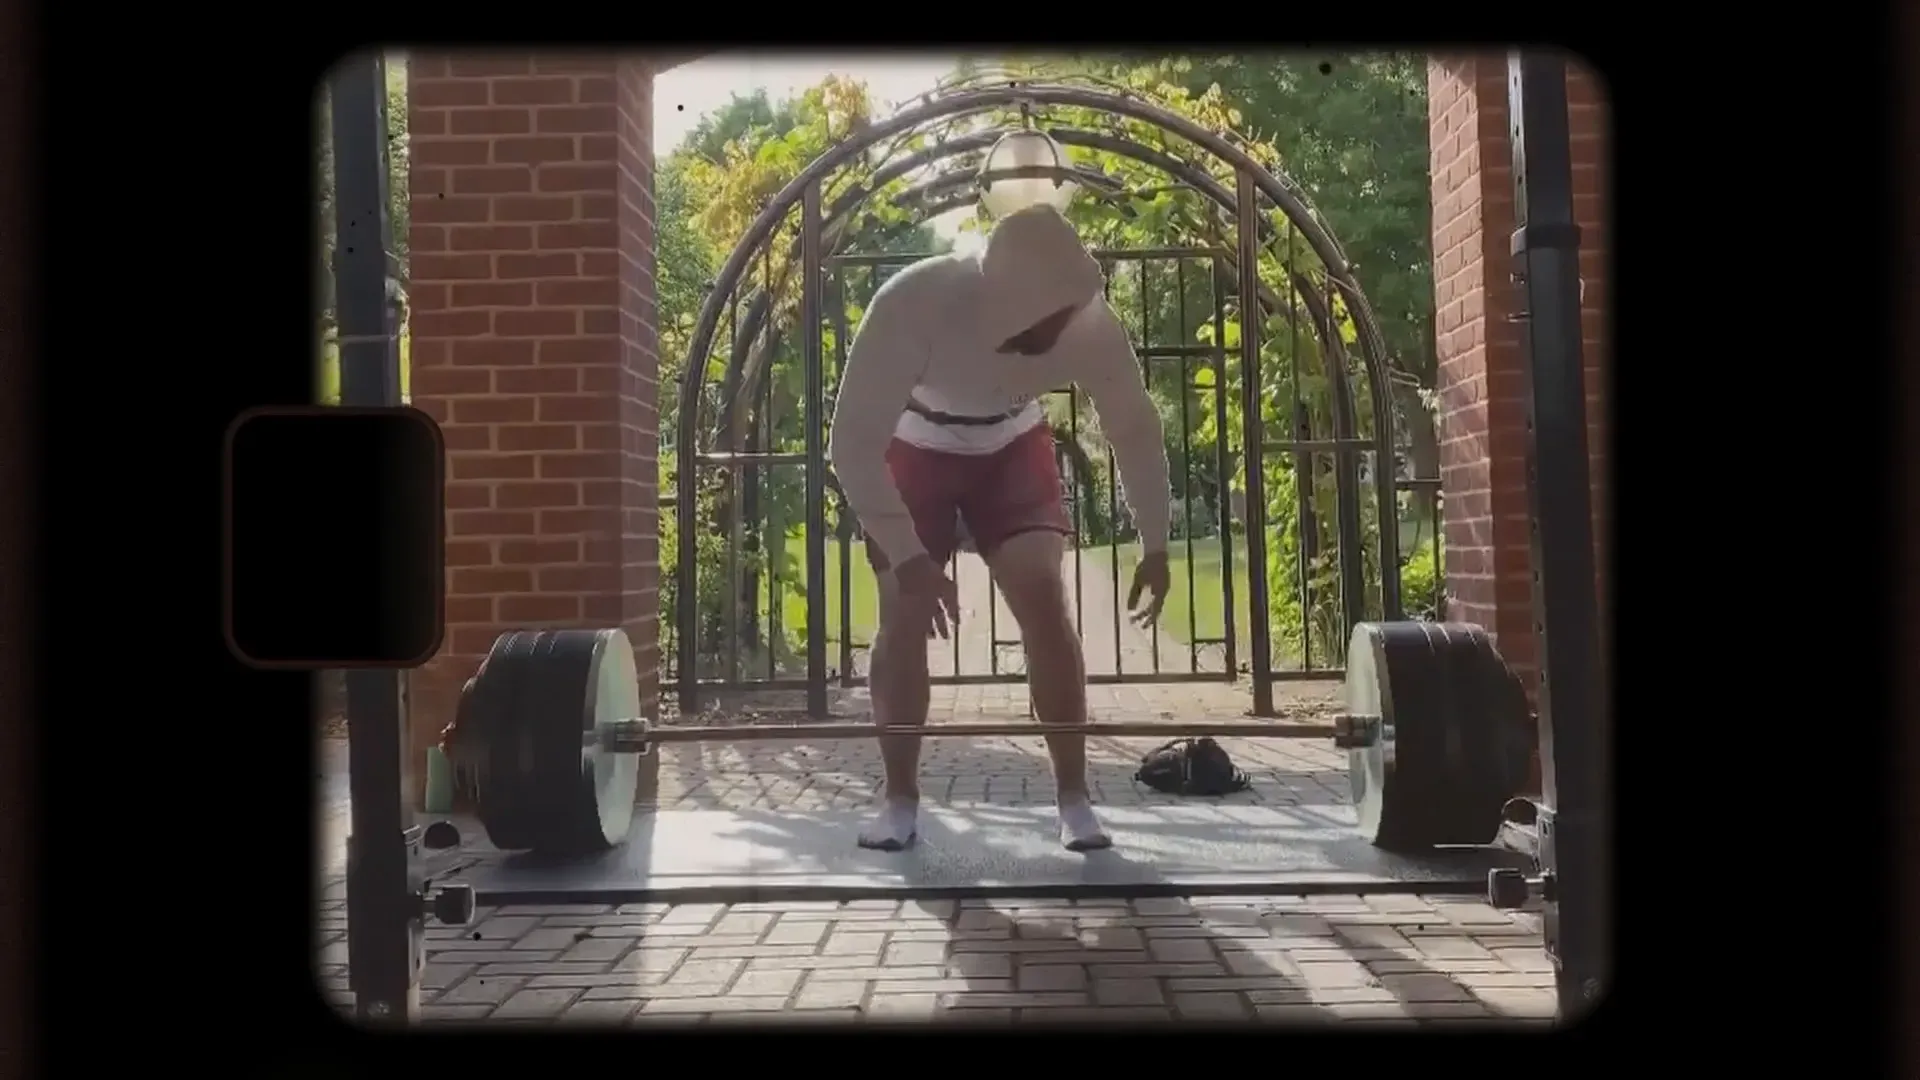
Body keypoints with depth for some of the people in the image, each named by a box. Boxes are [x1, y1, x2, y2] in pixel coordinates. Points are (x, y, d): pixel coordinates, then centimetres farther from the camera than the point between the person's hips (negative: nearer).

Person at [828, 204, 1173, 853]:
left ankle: (1074, 798, -3)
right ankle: (900, 798, 5)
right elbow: (853, 442, -35)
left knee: (1045, 600, -12)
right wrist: (907, 556, -41)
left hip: (1012, 446, 2)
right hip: (915, 449, -1)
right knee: (904, 615, -9)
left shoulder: (1089, 322, -30)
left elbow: (1135, 427, -13)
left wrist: (1154, 544, -12)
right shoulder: (912, 305, -39)